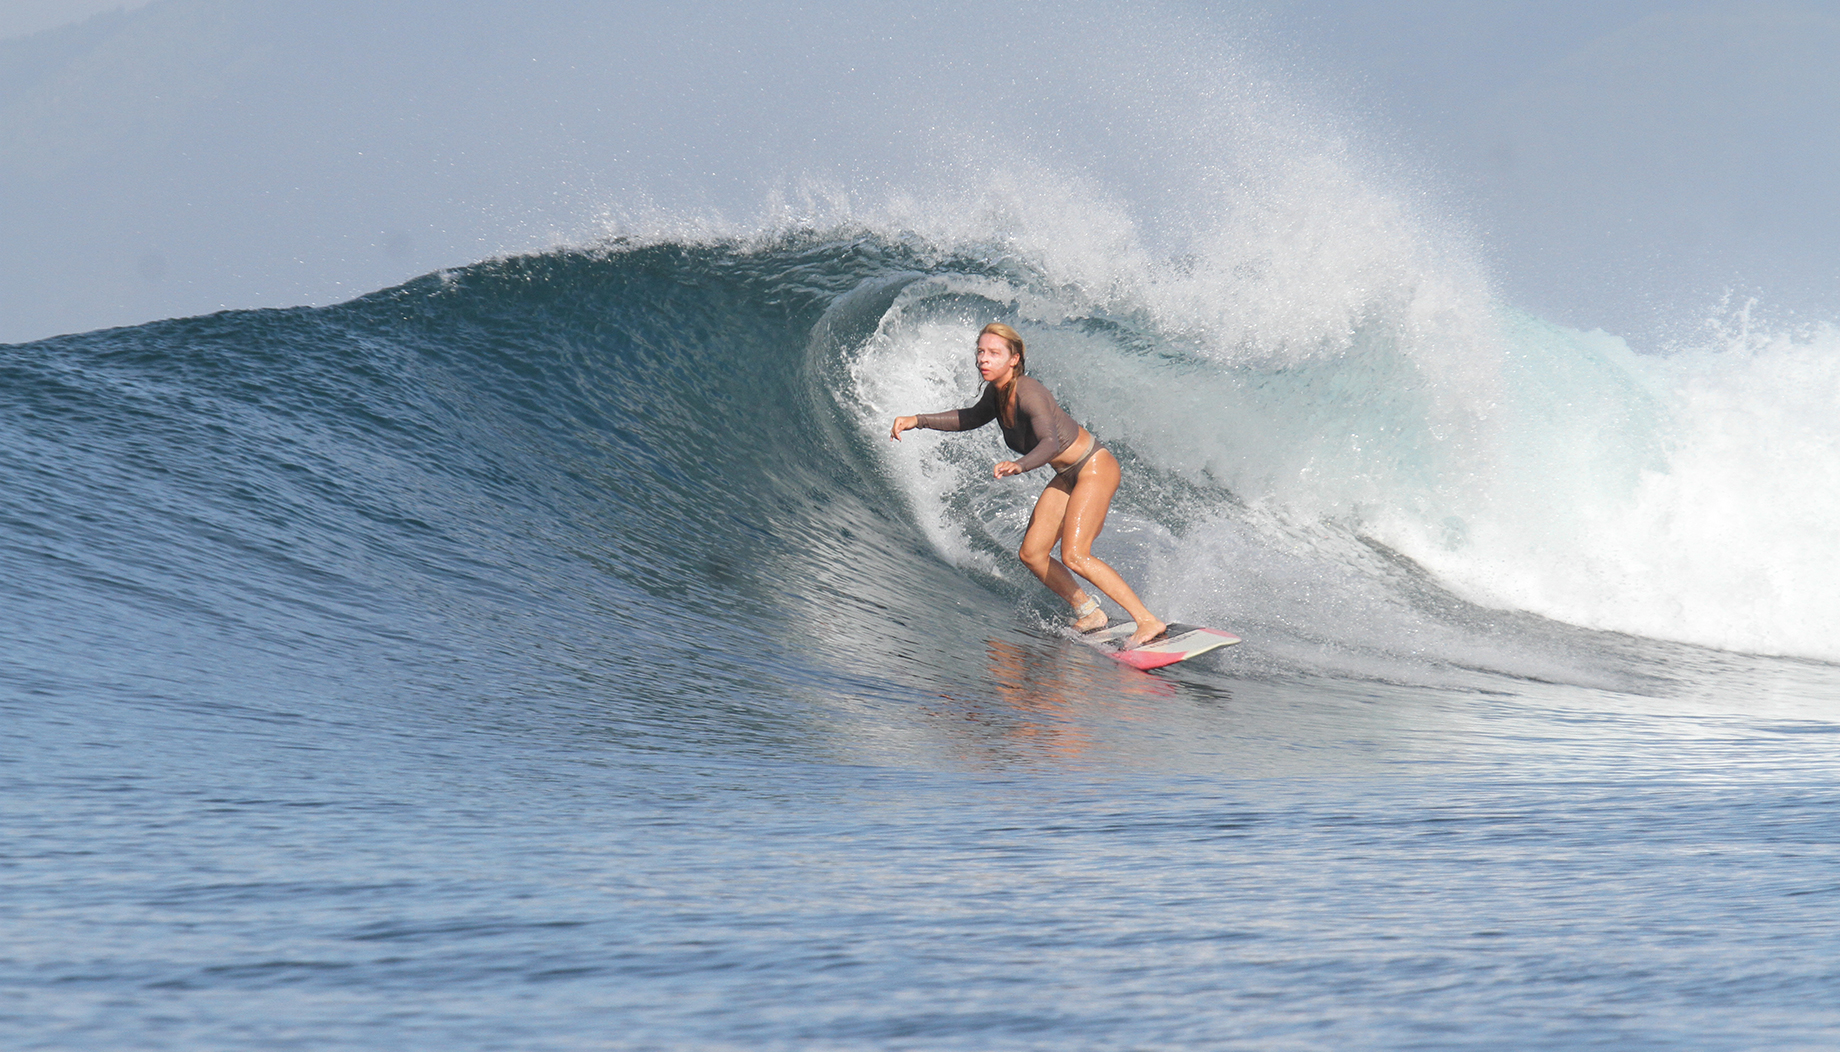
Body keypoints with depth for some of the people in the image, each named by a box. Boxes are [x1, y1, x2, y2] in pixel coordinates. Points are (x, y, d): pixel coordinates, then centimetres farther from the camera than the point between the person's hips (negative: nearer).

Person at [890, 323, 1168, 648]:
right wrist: (918, 421, 13)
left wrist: (1019, 465, -62)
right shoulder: (996, 392, -2)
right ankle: (1089, 614, 22)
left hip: (1096, 468, -9)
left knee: (1074, 556, -22)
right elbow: (975, 417, 20)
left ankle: (1149, 621, -20)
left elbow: (1050, 443, -43)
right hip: (1068, 475, 9)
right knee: (1032, 554, 6)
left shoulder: (1028, 393, -28)